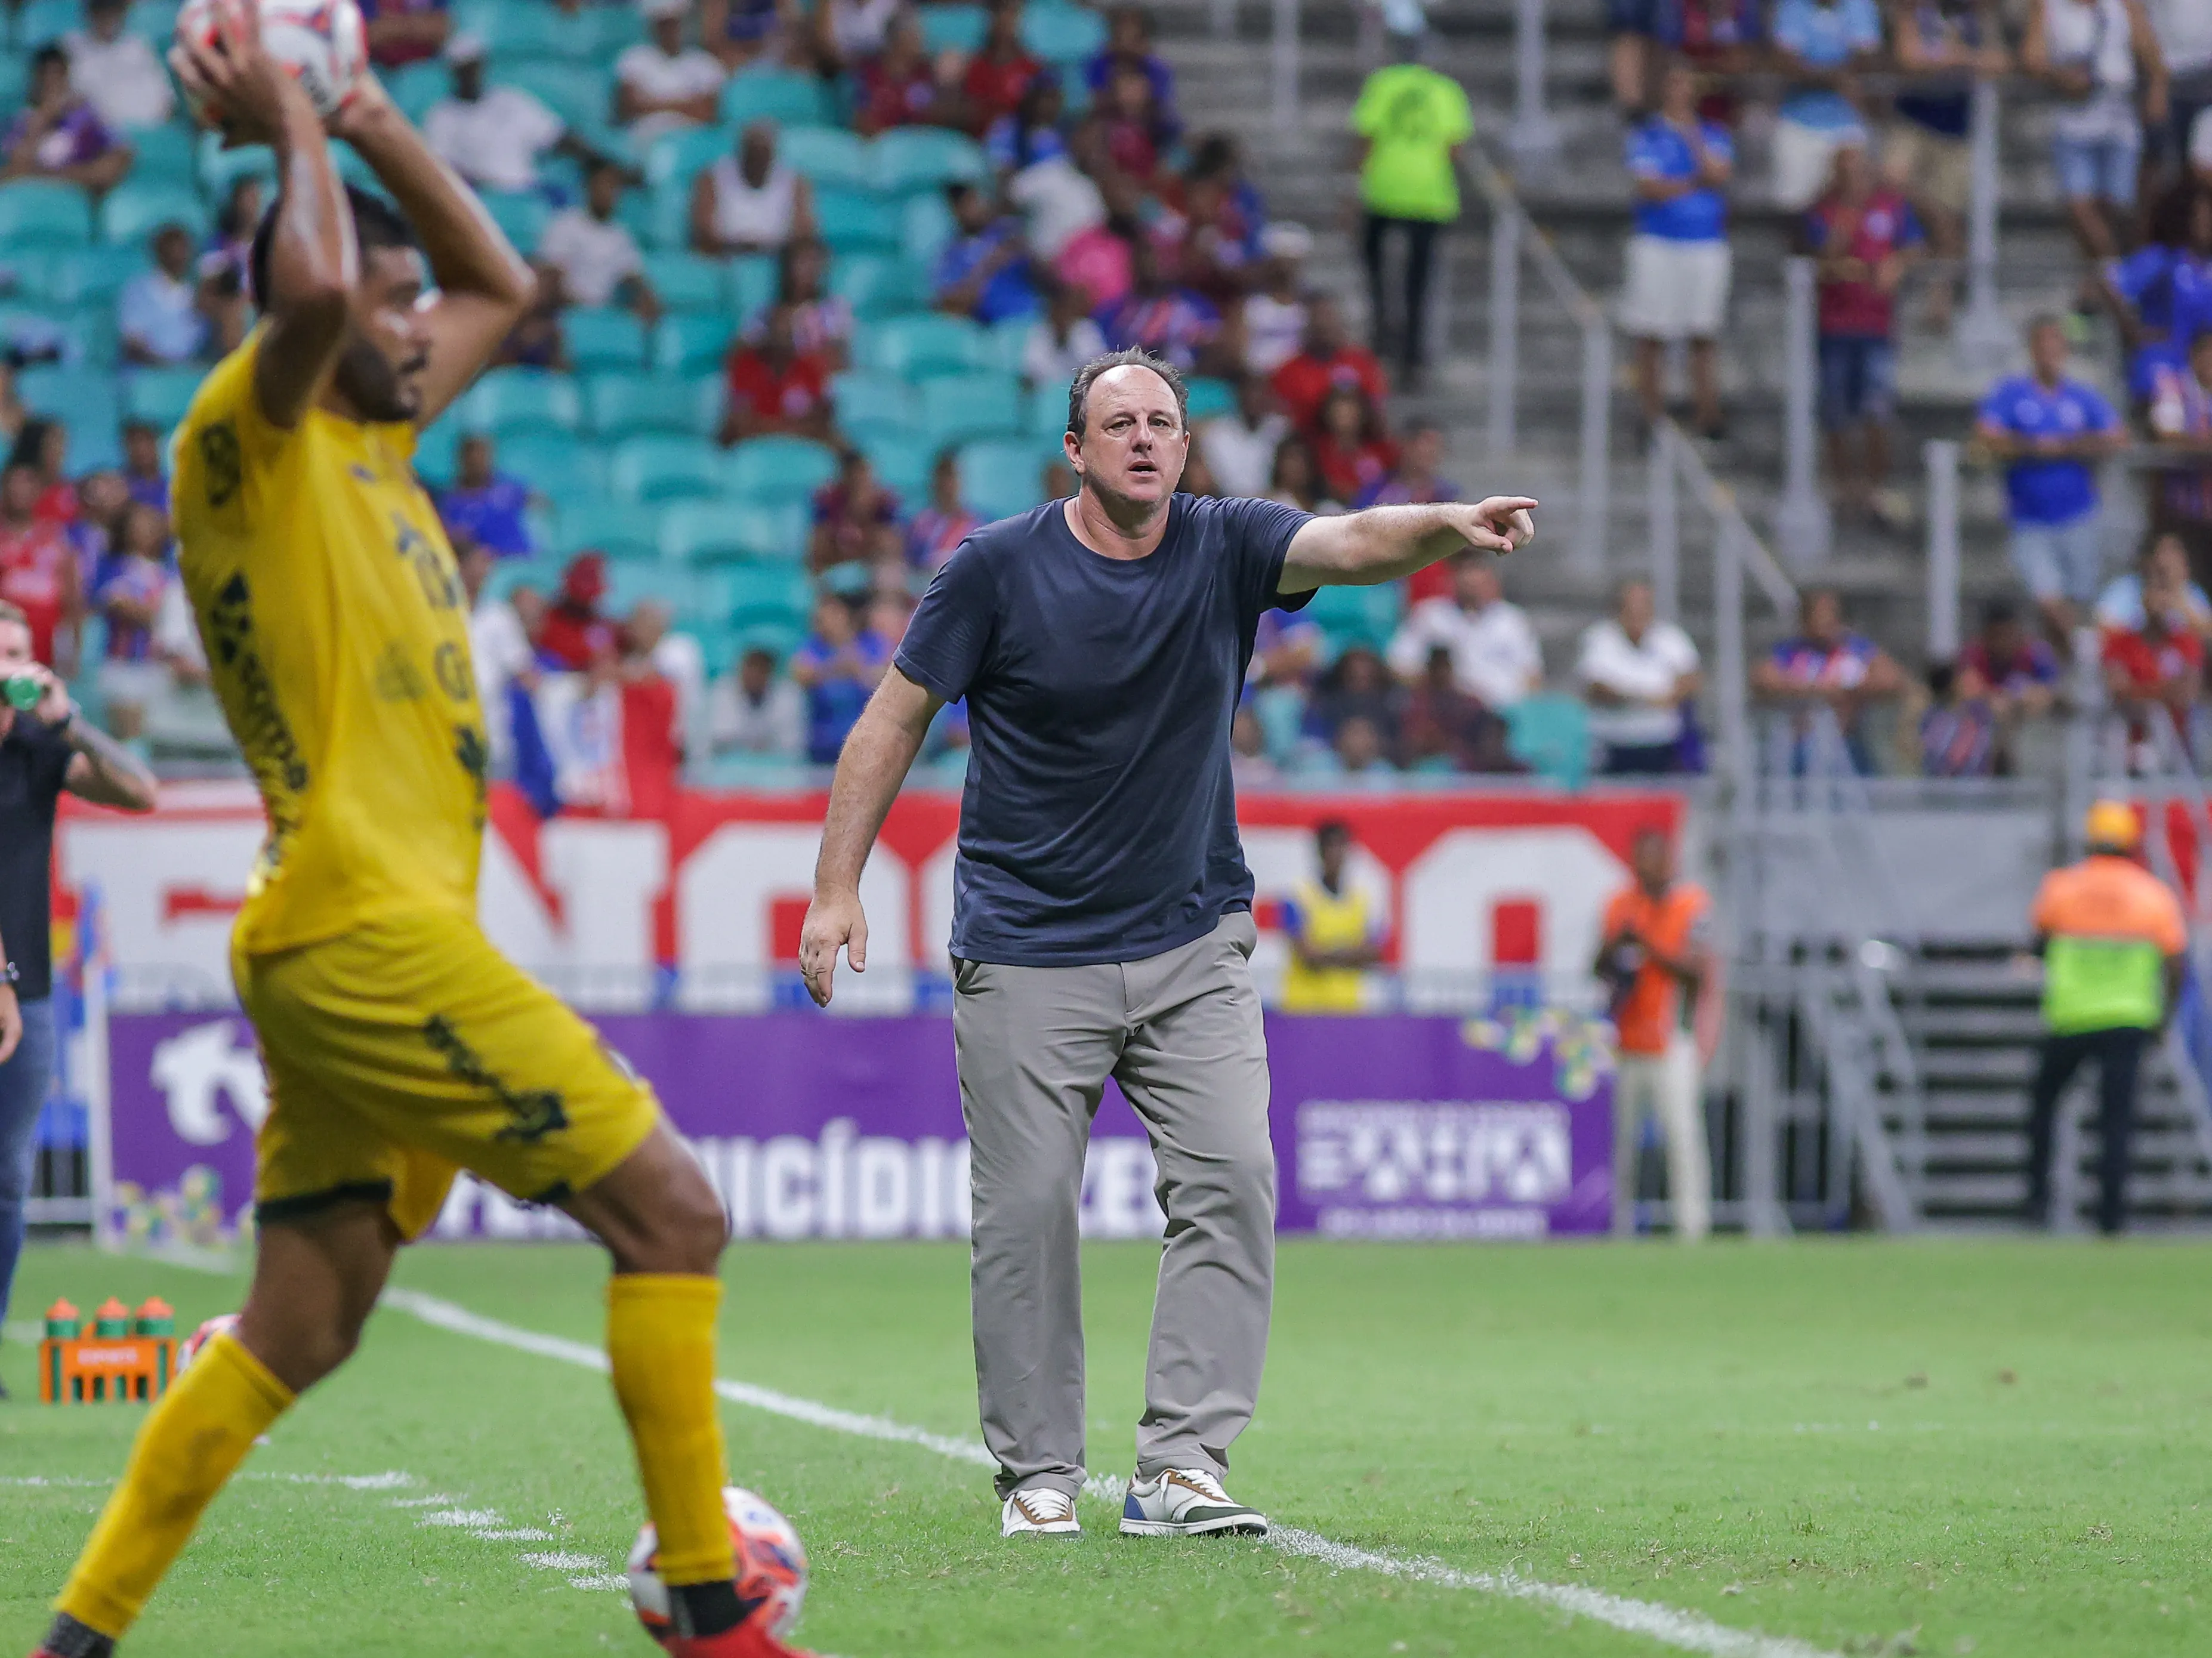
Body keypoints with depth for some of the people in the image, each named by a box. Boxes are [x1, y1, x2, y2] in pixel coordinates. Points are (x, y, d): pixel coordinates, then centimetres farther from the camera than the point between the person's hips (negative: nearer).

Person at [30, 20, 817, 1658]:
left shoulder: (371, 443, 18)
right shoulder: (250, 446, -8)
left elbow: (502, 286, 32)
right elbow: (309, 293, -30)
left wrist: (371, 123, 20)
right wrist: (293, 127, -15)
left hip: (347, 956, 9)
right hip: (364, 928, -9)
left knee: (297, 1333, 8)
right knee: (671, 1214, -8)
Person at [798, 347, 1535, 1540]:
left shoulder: (1226, 548, -3)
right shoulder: (997, 570, -7)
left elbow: (1352, 544, -20)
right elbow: (898, 716, 0)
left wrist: (1447, 527, -42)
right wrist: (837, 886, -5)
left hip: (1193, 941, 2)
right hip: (1027, 950, -2)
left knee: (1230, 1180, -13)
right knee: (1027, 1213, -2)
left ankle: (1180, 1468, -12)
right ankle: (1039, 1474, 13)